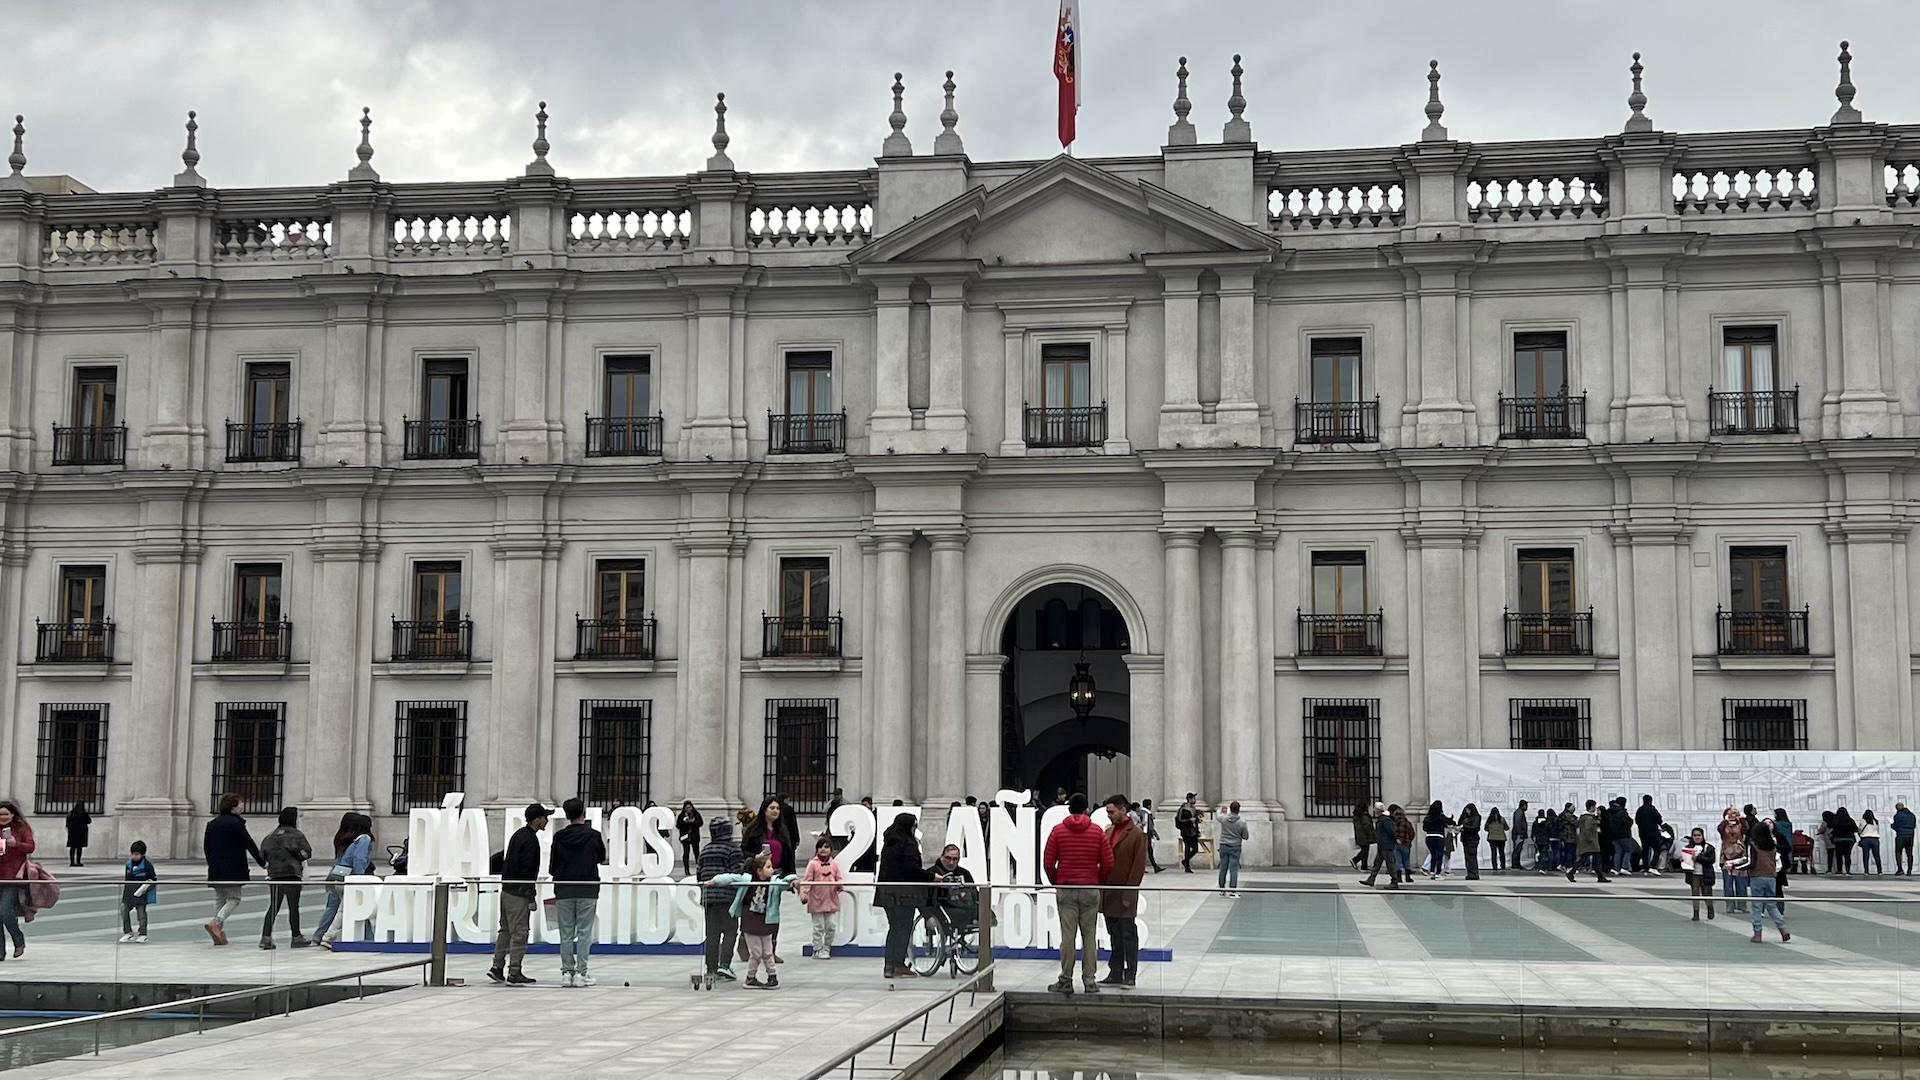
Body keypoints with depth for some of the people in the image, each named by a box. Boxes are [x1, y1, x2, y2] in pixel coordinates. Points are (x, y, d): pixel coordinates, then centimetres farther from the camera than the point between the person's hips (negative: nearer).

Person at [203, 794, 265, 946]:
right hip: (233, 870, -7)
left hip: (216, 869, 7)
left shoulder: (212, 824, 11)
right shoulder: (236, 823, -10)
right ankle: (215, 922, -21)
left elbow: (206, 846, 16)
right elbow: (249, 844, -11)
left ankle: (219, 934, 9)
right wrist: (262, 861, -2)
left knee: (220, 900, 13)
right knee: (234, 899, 0)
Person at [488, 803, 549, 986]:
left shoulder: (519, 834, 13)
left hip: (507, 890, 10)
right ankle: (514, 974, -3)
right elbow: (527, 871, -20)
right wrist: (531, 898, -16)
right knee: (519, 933, -5)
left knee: (506, 930, 16)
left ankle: (497, 967, 19)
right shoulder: (530, 840, -17)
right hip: (519, 894, -10)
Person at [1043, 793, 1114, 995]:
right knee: (1089, 936, 5)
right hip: (1090, 889, 0)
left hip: (1065, 889, 0)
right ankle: (1089, 982, 4)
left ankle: (1066, 981, 3)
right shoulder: (1097, 831, 1)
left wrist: (1055, 883, 13)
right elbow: (1108, 863, -1)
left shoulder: (1058, 830, 0)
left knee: (1067, 936, 1)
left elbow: (1048, 863, -2)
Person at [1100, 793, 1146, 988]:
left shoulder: (1136, 834, -8)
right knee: (1114, 935, 12)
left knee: (1128, 935, 0)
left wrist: (1129, 893, -14)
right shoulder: (1108, 831, 13)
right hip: (1108, 893, 7)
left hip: (1125, 895, -7)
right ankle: (1115, 974, 18)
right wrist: (1100, 888, 8)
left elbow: (1139, 866, -11)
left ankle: (1130, 975, 6)